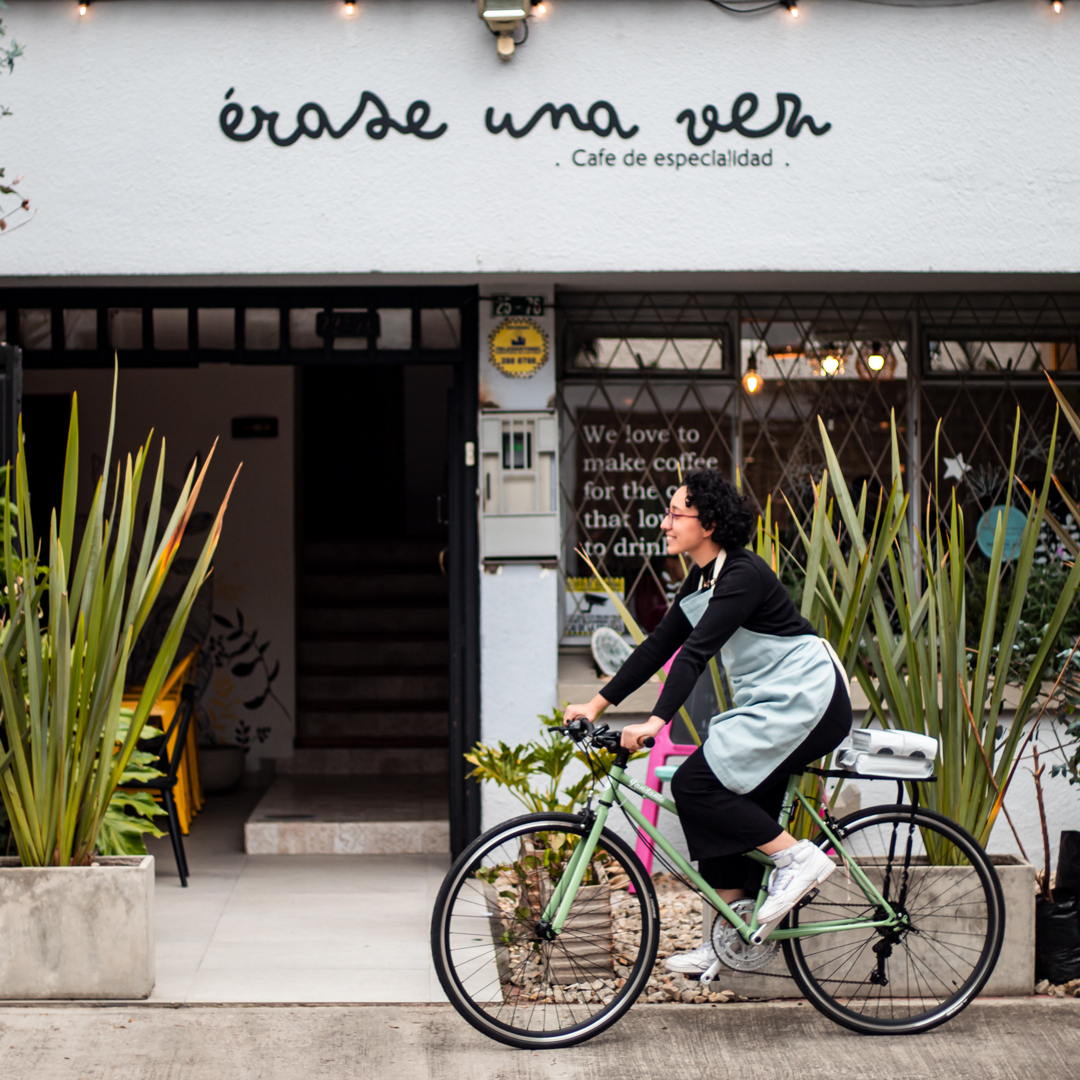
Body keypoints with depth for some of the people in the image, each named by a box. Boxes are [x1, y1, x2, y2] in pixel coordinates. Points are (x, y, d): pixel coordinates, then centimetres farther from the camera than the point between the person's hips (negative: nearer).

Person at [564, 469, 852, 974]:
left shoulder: (742, 575, -19)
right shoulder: (701, 578, 10)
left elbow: (697, 652, -29)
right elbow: (659, 645, 13)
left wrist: (655, 722, -36)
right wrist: (597, 704, 9)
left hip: (805, 700, -10)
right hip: (765, 704, 10)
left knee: (696, 783, -17)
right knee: (732, 819, 7)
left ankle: (797, 856, -9)